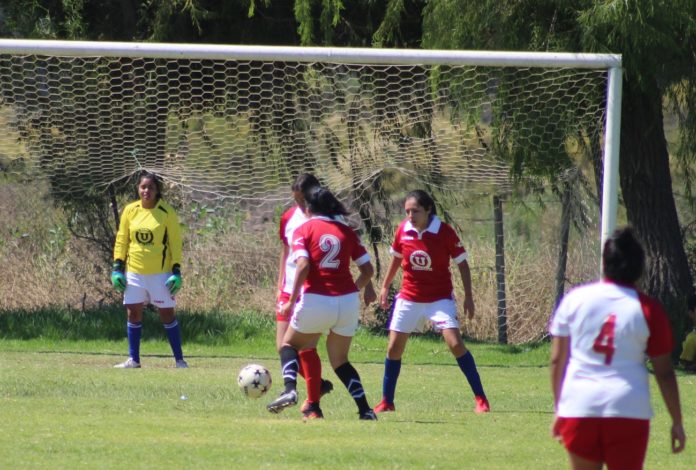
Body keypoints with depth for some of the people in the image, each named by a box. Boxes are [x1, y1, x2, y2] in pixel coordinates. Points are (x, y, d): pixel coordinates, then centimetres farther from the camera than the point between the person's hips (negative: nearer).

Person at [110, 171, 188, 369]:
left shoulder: (167, 212, -5)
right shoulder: (130, 211, 4)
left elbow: (175, 243, -2)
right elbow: (121, 240, 9)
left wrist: (176, 271, -8)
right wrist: (117, 267, 3)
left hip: (161, 273, -3)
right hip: (134, 271, 3)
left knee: (167, 314, -1)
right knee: (133, 313, 4)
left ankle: (179, 359, 5)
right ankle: (133, 359, 13)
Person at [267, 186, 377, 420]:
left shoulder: (304, 230, 2)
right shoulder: (346, 232, 10)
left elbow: (303, 266, -12)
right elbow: (368, 269, 8)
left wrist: (291, 301, -10)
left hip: (316, 302, -3)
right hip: (347, 302, 3)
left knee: (289, 344, 18)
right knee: (340, 360, 19)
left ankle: (290, 389, -8)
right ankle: (365, 410, 6)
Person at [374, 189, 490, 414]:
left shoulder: (444, 232, -15)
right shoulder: (403, 230, -5)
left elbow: (462, 263, -6)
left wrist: (468, 297, -9)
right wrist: (385, 286, 19)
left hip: (440, 298, -4)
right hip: (409, 298, 4)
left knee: (455, 344, -16)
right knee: (394, 348, 3)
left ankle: (481, 399, -9)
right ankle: (386, 402, 17)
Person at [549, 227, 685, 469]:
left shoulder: (574, 299, 4)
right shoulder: (649, 310, -2)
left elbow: (557, 360, 6)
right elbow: (664, 372, 0)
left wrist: (559, 408, 17)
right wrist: (677, 422, 9)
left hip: (579, 408, 2)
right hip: (629, 411, -2)